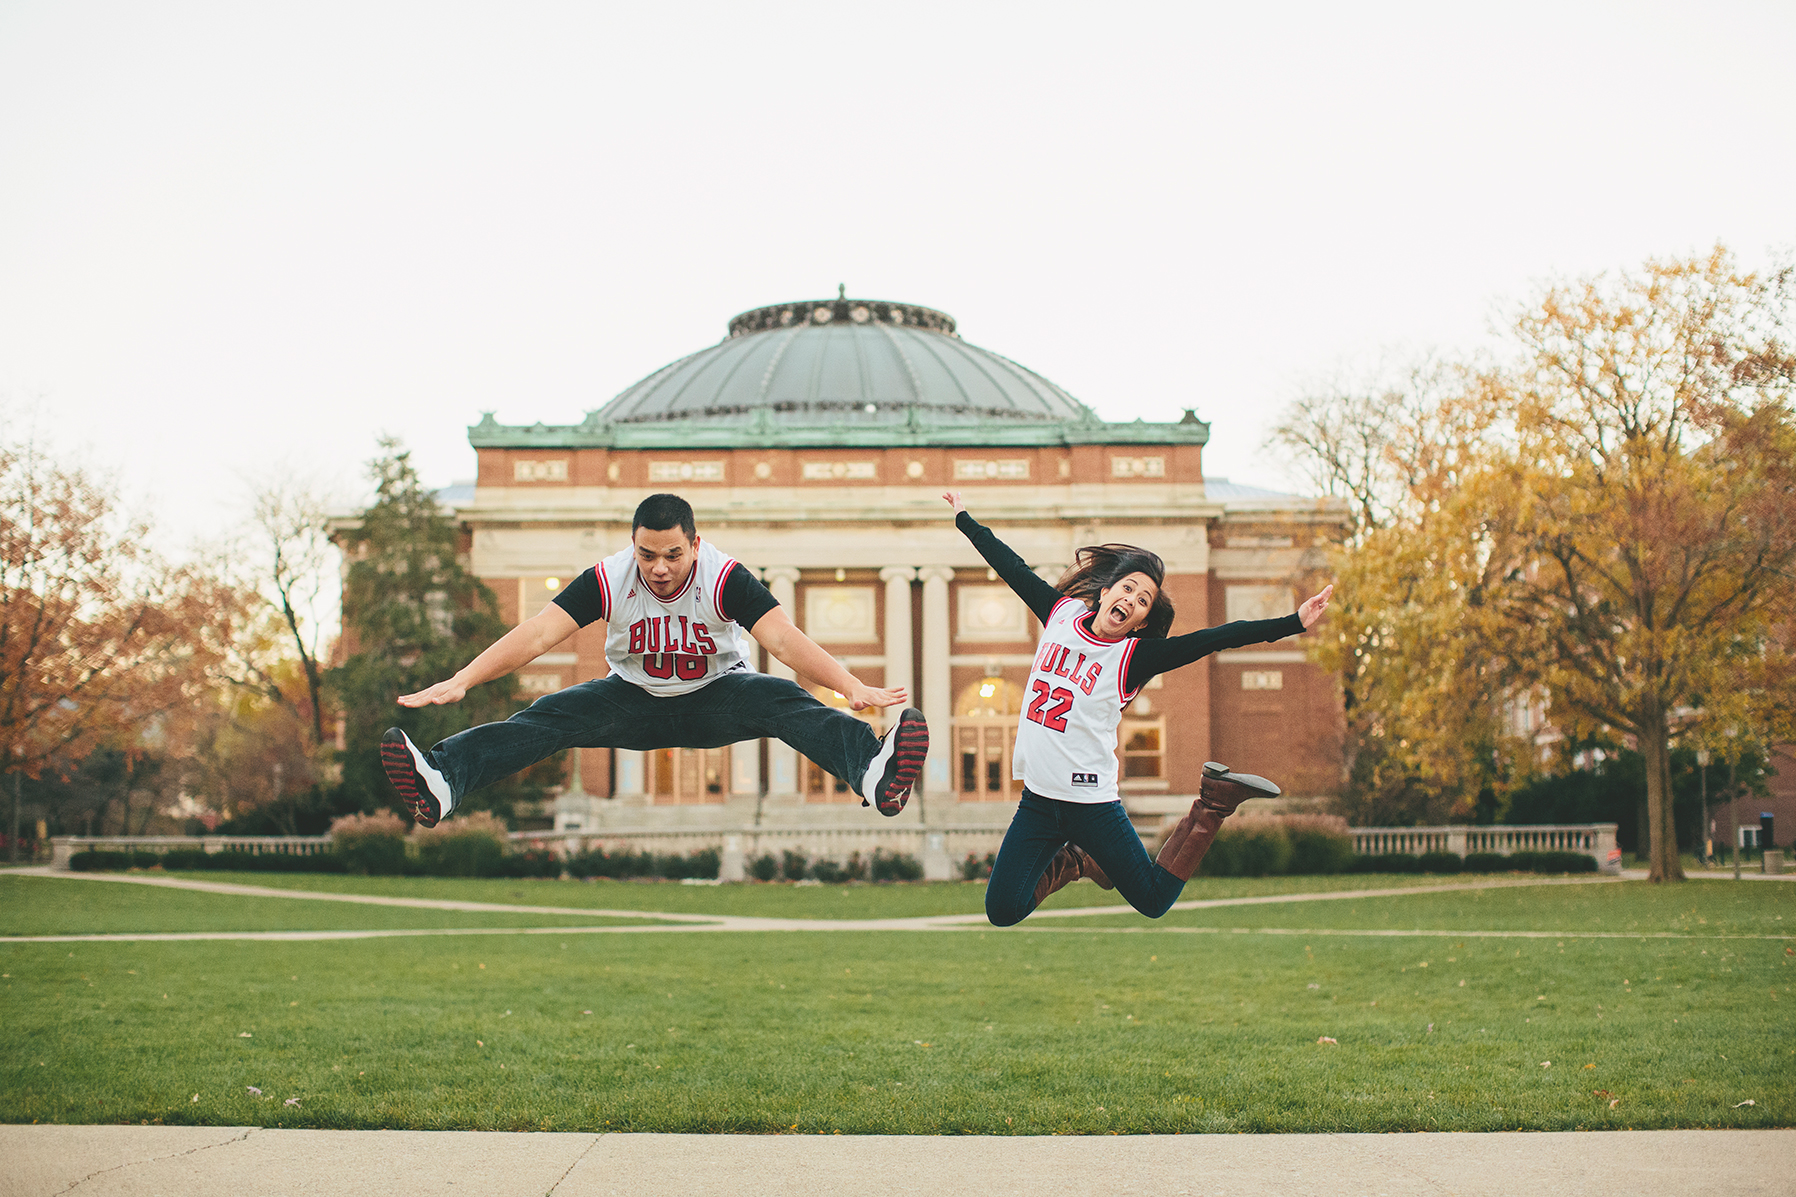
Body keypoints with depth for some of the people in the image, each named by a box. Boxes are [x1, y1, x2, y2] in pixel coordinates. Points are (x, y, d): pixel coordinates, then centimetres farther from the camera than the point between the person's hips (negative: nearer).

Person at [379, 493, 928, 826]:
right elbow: (536, 634, -23)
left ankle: (874, 770, -60)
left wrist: (853, 687, -46)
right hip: (634, 699, 2)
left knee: (783, 700, -32)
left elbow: (785, 639, -32)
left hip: (716, 696, -2)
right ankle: (441, 777, -43)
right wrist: (458, 682, -35)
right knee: (552, 715, -23)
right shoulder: (608, 579, -18)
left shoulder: (725, 578, -22)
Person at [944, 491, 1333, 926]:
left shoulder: (1134, 656, -7)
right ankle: (1071, 863, 28)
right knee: (1002, 912, 0)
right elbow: (1013, 568, 15)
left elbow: (1213, 639, -16)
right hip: (1037, 799, 4)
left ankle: (1215, 799, 19)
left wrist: (1293, 624, -24)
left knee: (1153, 901, 1)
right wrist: (965, 518, 26)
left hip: (1091, 803, -4)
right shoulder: (1062, 613, 4)